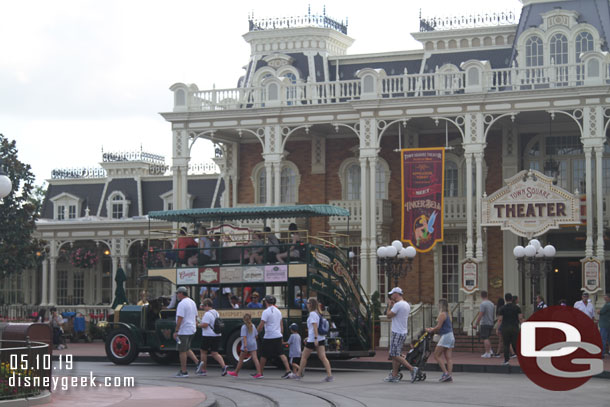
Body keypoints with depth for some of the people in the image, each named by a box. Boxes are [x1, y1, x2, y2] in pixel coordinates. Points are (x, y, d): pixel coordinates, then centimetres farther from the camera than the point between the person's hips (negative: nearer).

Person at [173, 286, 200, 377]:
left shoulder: (182, 304, -16)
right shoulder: (192, 302, 13)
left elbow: (180, 319, -22)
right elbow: (195, 317, 18)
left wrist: (176, 331, -20)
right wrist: (195, 327, 23)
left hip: (183, 331, -9)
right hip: (192, 330, 9)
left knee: (182, 351, -1)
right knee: (187, 349, 20)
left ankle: (183, 372, 3)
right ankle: (197, 362, 5)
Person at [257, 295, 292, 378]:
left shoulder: (266, 312, -11)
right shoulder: (278, 311, 12)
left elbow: (261, 325, -15)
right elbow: (281, 325, 17)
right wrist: (281, 335, 23)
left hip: (269, 337, -6)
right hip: (278, 336, 6)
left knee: (264, 355, 6)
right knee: (281, 354, 3)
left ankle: (260, 372, 16)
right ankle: (288, 370, -11)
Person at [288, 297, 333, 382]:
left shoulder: (312, 313, -11)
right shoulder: (317, 313, 15)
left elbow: (315, 326, -20)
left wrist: (315, 338, -25)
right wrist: (309, 337, 31)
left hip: (313, 339, -8)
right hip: (321, 339, 8)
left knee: (304, 356, 7)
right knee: (323, 357, -1)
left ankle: (298, 374, 18)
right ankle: (329, 375, -13)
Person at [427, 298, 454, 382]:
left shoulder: (442, 314, -11)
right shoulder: (448, 314, 17)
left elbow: (439, 327, -15)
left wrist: (431, 330, 2)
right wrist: (433, 329, 21)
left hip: (445, 336, -9)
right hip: (451, 336, 9)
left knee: (437, 355, -3)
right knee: (448, 357, 4)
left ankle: (445, 373, -11)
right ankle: (449, 376, -1)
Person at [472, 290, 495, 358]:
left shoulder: (483, 304, -14)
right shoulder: (491, 303, 12)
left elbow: (480, 315, -18)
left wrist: (475, 324, -13)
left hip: (485, 324, -8)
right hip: (491, 324, 8)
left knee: (485, 338, -5)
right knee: (487, 338, 19)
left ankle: (487, 353, -7)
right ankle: (490, 351, 13)